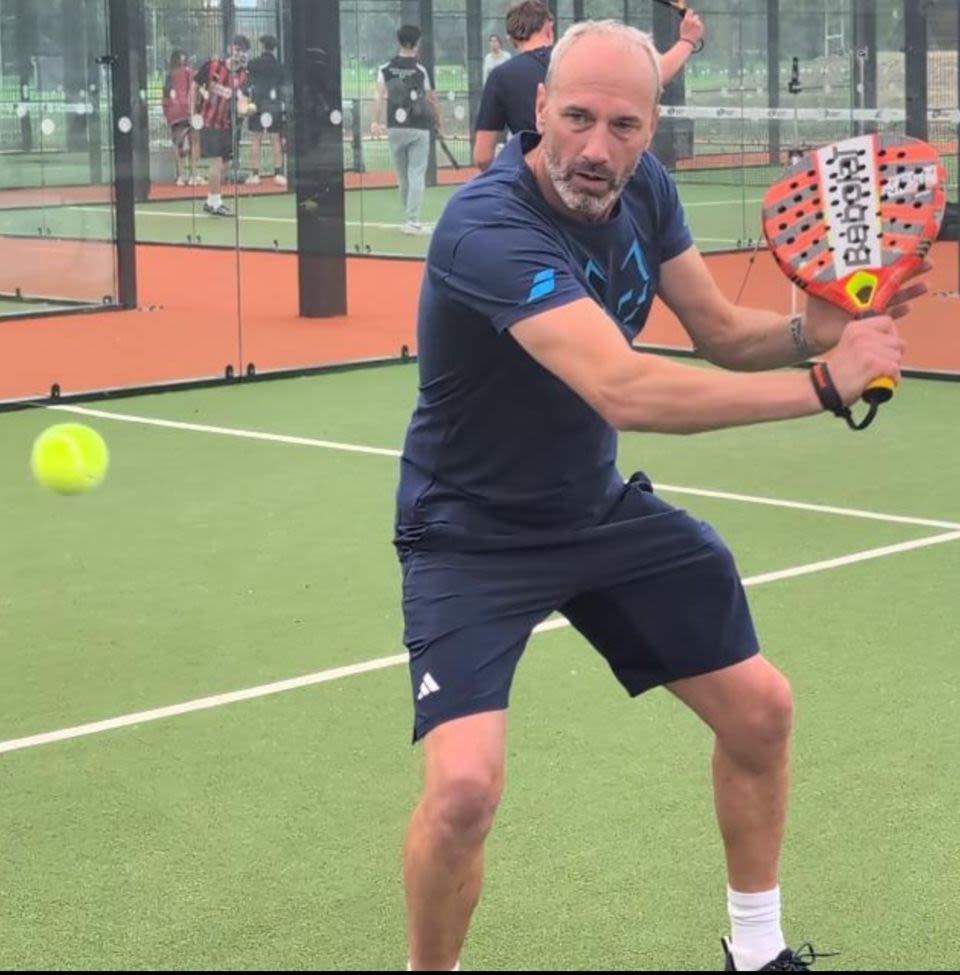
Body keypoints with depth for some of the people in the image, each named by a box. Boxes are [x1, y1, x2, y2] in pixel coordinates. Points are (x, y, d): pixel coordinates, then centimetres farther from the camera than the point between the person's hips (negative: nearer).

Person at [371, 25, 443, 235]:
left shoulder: (385, 68, 3)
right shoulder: (421, 70, -4)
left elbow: (380, 97, -6)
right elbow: (432, 100, 1)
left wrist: (376, 122, -9)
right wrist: (438, 122, 15)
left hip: (395, 128, 3)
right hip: (419, 129, -3)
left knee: (402, 176, 13)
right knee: (417, 175, -3)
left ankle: (410, 217, 24)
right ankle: (413, 220, -13)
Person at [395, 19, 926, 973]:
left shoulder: (642, 185, -8)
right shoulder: (488, 226, -33)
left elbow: (721, 331, 4)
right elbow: (626, 391, -44)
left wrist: (808, 329, -18)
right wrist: (824, 383, -37)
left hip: (600, 510, 7)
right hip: (474, 536, -7)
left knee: (759, 708, 12)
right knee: (464, 789, -25)